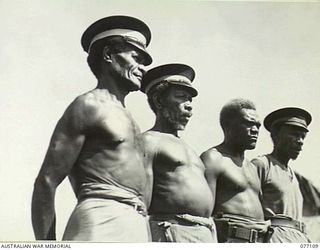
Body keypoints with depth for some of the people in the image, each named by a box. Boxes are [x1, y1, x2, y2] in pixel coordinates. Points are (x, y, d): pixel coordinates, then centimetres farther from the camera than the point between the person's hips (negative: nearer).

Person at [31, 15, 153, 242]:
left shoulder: (126, 117, 25)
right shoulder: (89, 106, 0)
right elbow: (46, 182, -7)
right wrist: (46, 244, -10)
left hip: (135, 227, 8)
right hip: (102, 223, -8)